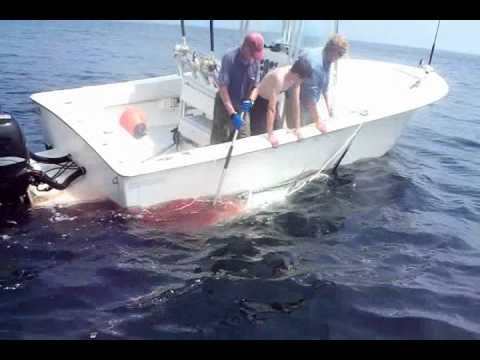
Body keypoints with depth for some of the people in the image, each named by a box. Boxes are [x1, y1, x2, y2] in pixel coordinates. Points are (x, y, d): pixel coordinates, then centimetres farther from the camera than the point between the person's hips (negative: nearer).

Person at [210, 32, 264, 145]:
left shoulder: (256, 61, -5)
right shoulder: (230, 57, -20)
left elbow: (256, 85, 3)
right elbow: (222, 87, -22)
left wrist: (250, 100, -20)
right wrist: (232, 114, -28)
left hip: (242, 108, 5)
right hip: (225, 106, -5)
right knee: (220, 141, 1)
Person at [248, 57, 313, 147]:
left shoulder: (295, 76, -16)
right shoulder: (279, 78, -38)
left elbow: (296, 101, -8)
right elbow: (271, 108, -36)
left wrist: (297, 127, -6)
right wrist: (270, 135, -33)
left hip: (271, 100, 7)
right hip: (259, 102, -7)